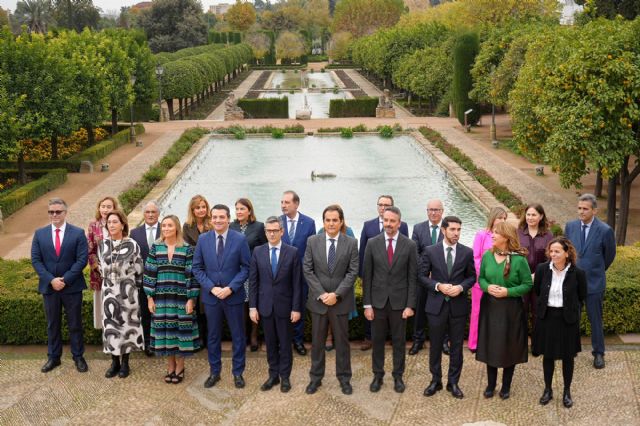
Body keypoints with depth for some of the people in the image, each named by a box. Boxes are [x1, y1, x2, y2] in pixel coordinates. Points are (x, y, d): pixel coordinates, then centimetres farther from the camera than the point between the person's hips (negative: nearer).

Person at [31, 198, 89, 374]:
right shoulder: (39, 234, 4)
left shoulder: (78, 233, -3)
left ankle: (78, 357, 18)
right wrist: (51, 280, -13)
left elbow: (82, 259, -9)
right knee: (52, 324, 12)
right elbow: (36, 260, -1)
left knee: (75, 324, 7)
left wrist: (65, 280, -16)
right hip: (49, 287, 2)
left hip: (72, 287, -2)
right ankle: (53, 357, 23)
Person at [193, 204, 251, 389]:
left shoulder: (240, 239, -7)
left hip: (234, 296, -2)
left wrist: (230, 288, -15)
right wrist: (212, 288, -10)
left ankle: (238, 372, 22)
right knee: (213, 336, 12)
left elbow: (246, 268, -6)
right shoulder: (203, 239, -1)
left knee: (238, 335, 8)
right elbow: (197, 268, 2)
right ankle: (214, 372, 26)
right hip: (210, 296, 2)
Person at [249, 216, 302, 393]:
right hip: (265, 305, 2)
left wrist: (296, 308, -7)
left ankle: (285, 377, 20)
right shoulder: (258, 252, 1)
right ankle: (273, 375, 24)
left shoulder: (292, 252, -5)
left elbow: (297, 283, -5)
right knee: (270, 343, 11)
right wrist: (252, 307, -2)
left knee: (285, 343, 8)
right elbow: (253, 281, 2)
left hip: (285, 305, -2)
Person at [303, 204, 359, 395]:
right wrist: (322, 294, -11)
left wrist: (336, 294, -14)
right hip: (317, 300, 1)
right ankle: (315, 378, 22)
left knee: (342, 341, 9)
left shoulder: (351, 243, -3)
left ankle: (344, 378, 21)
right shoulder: (312, 241, 0)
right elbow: (307, 270, -2)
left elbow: (352, 272, -6)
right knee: (317, 341, 10)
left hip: (341, 301, -1)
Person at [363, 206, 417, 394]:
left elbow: (412, 277, -2)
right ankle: (378, 376, 24)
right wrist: (367, 304, -3)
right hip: (378, 301, 1)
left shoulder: (409, 245, -4)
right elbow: (367, 275, 0)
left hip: (399, 302, -1)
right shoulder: (372, 243, -2)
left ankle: (398, 376, 24)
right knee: (377, 341, 10)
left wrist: (410, 305, -6)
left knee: (399, 341, 10)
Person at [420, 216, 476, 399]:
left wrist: (461, 287, -13)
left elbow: (472, 276, 6)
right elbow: (423, 276, 0)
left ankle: (453, 382, 21)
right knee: (435, 345, 9)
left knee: (456, 346, 8)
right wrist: (438, 286, -15)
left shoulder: (467, 252, 0)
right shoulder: (430, 251, -3)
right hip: (436, 304, -1)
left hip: (458, 305, 1)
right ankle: (435, 380, 23)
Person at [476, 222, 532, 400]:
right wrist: (487, 287, -12)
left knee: (509, 347, 7)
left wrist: (508, 292, -19)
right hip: (489, 307, 3)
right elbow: (481, 278, 9)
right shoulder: (487, 256, -1)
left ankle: (506, 386, 23)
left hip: (511, 309, -3)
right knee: (490, 346, 9)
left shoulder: (519, 260, -13)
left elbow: (527, 285, -7)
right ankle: (491, 384, 24)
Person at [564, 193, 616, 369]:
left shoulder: (605, 230, -11)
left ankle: (598, 353, 19)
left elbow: (610, 255, 4)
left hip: (594, 282, -3)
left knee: (595, 319, 6)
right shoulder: (570, 226, 0)